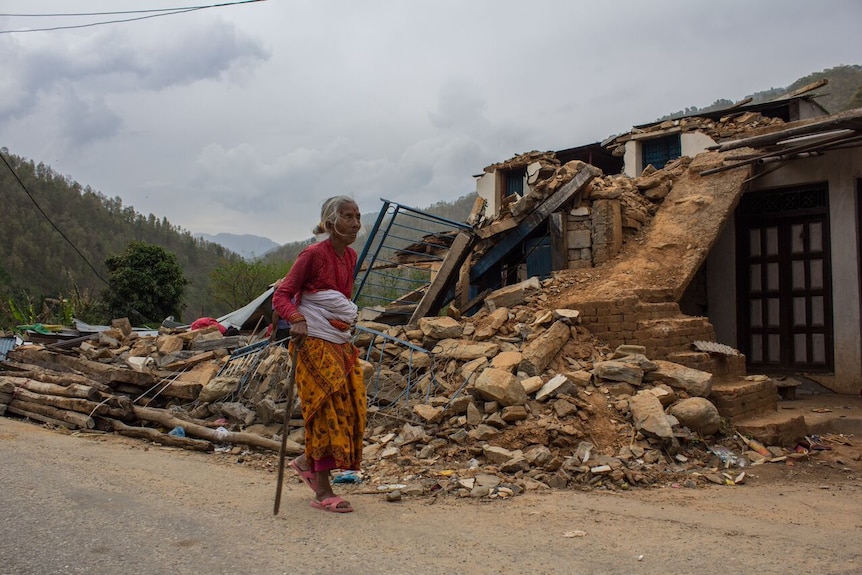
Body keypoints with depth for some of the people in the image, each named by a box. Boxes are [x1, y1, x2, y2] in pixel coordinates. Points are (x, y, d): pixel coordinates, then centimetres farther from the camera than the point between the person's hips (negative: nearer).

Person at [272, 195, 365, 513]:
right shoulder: (313, 255, -12)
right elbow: (281, 296, -12)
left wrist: (347, 323, 12)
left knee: (349, 410, 7)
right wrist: (297, 320, -30)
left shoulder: (350, 257, 11)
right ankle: (323, 493, 2)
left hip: (342, 344, 8)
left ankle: (306, 461, 29)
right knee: (327, 411, -8)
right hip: (315, 344, -8)